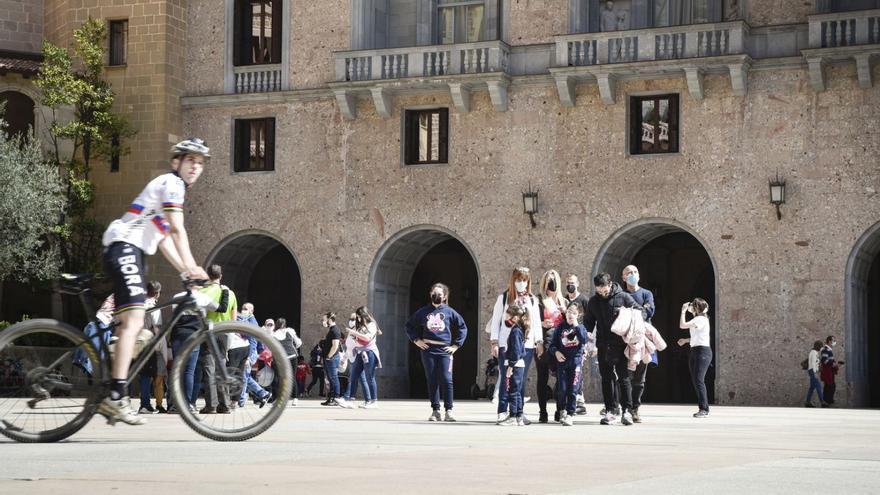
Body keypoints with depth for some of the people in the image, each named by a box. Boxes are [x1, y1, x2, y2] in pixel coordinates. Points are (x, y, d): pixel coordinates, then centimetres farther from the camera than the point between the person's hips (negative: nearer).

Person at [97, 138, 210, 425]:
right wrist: (191, 266, -23)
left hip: (130, 252, 11)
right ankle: (117, 396, -29)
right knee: (134, 319, -21)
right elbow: (177, 229, -17)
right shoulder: (171, 183, -5)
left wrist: (185, 270, 11)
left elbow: (163, 239, 22)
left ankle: (110, 400, 12)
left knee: (128, 323, 10)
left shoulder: (174, 187, 26)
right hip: (123, 247, -11)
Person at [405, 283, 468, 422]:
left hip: (444, 351, -1)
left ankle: (449, 411, -6)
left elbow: (463, 328, 13)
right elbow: (409, 325, 19)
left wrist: (456, 345, 6)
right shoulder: (423, 312, 9)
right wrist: (416, 340, 7)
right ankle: (435, 410, 8)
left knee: (446, 380, -9)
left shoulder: (449, 312, 6)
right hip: (428, 350, 1)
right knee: (432, 381, 3)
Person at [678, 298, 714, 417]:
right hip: (694, 351, 10)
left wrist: (683, 311, -9)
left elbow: (682, 325, -20)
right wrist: (686, 340, 18)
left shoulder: (701, 319, -12)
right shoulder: (696, 320, 19)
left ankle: (704, 409, -16)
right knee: (695, 380, 8)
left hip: (703, 350, -10)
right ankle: (703, 409, 12)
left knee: (699, 379, -15)